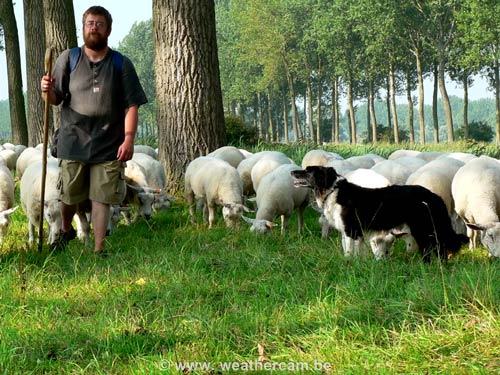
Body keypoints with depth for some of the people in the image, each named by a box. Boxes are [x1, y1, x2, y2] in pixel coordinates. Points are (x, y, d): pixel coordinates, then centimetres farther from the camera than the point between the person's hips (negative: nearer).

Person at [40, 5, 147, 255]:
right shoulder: (68, 59, 4)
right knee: (69, 196, 12)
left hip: (109, 145, -1)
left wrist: (129, 138, -13)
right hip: (73, 141, 1)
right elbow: (55, 99, 4)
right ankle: (65, 230, 41)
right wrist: (47, 91, -20)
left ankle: (99, 250, 7)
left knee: (101, 198, 0)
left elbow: (131, 105, -1)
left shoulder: (121, 64, 2)